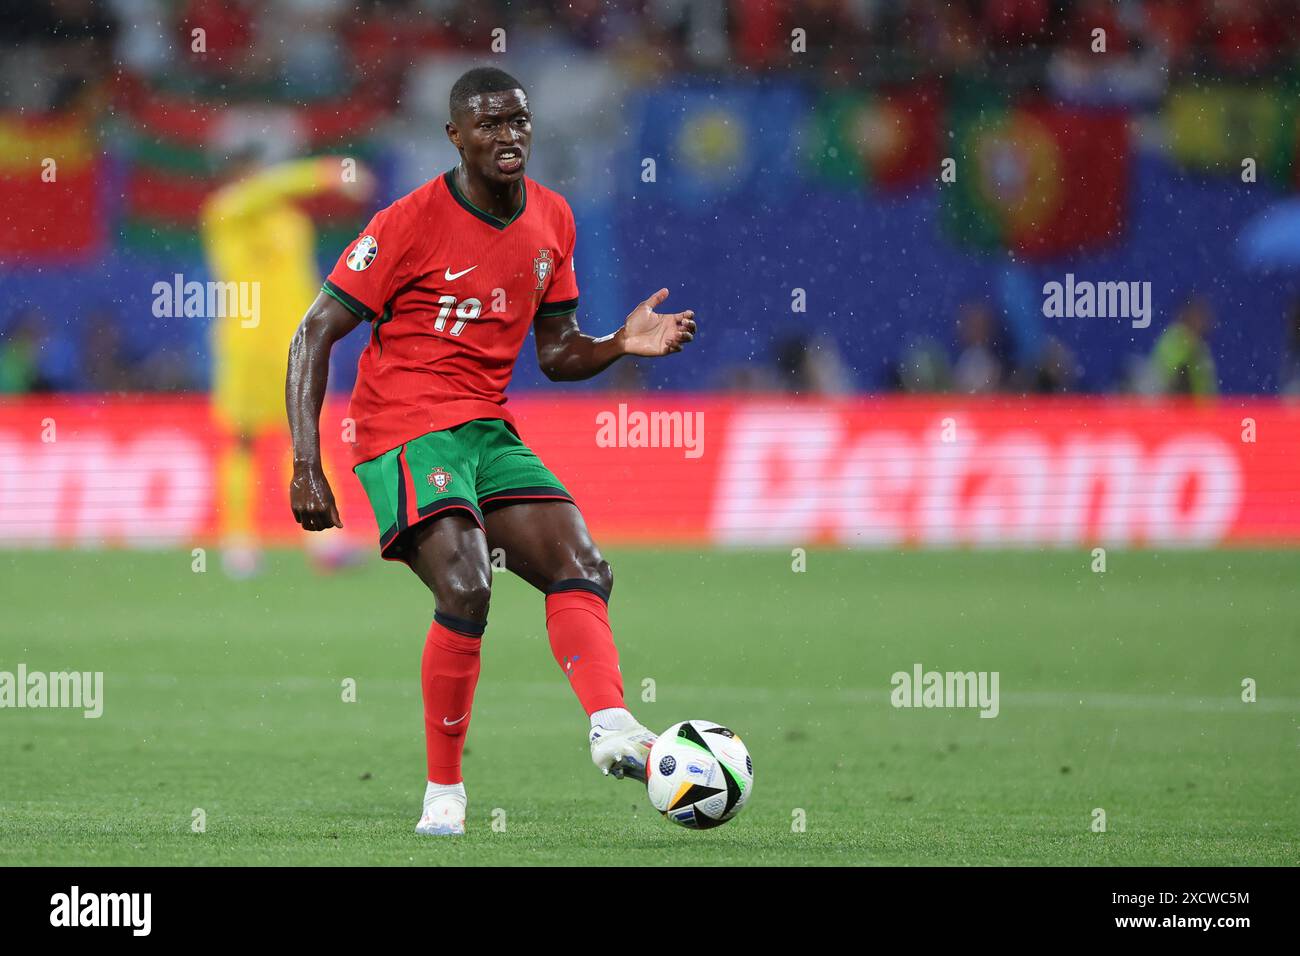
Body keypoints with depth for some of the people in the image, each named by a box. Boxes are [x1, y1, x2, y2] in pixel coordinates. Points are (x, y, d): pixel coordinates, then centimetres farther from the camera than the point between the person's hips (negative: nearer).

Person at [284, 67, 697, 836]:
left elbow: (558, 353, 16)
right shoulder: (411, 223, -12)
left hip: (488, 428, 7)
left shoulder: (552, 219, 8)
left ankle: (611, 728, -23)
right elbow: (316, 333, -9)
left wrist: (622, 344, -7)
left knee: (583, 567, -9)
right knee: (465, 588, -23)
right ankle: (444, 790, -12)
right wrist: (307, 466, -17)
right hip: (406, 431, -7)